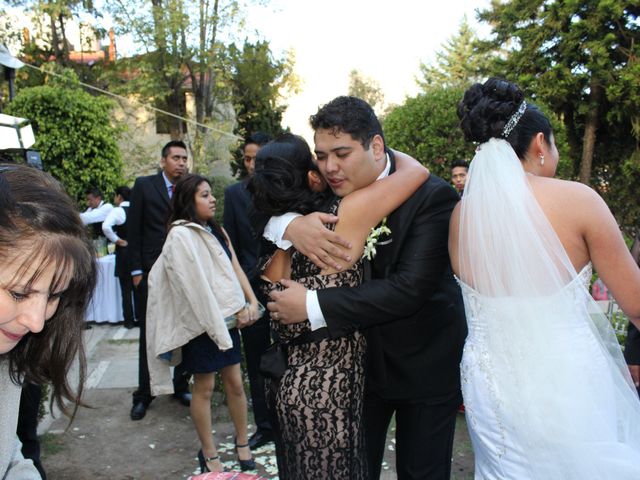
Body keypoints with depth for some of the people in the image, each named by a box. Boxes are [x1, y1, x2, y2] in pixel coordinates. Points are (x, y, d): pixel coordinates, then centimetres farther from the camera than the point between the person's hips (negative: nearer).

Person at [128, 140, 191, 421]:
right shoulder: (144, 186, 0)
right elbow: (134, 231, -1)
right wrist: (136, 270, -6)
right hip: (152, 274, -1)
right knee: (148, 335, 7)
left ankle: (181, 386, 24)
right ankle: (144, 394, 18)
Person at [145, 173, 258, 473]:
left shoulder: (215, 232, 10)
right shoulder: (181, 235, -13)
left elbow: (235, 268, 7)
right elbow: (197, 285, -18)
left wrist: (251, 303, -7)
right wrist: (237, 311, -13)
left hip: (227, 318, 6)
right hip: (201, 322, -6)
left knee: (235, 382, 12)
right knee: (204, 388, 7)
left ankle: (243, 444, 28)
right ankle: (209, 455, 20)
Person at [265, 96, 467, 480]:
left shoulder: (433, 196, -22)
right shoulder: (331, 192, -6)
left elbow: (410, 288, -30)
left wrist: (313, 305, -31)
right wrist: (292, 225, -25)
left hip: (424, 362, -4)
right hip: (359, 356, 4)